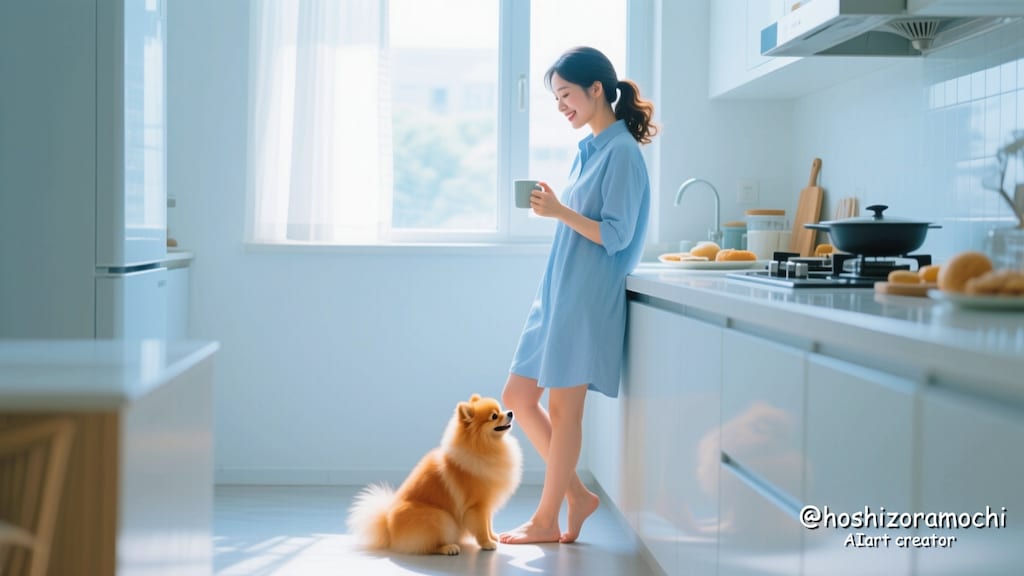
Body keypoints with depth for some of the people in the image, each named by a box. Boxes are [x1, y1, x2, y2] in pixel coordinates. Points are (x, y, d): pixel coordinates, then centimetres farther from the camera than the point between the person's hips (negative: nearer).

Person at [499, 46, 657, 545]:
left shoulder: (621, 151, -12)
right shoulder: (588, 149, 14)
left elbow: (616, 235, -16)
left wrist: (560, 211, -24)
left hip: (587, 297, -9)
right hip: (558, 293, 9)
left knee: (564, 408, -1)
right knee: (517, 397, 10)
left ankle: (547, 521, 12)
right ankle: (577, 495, 19)